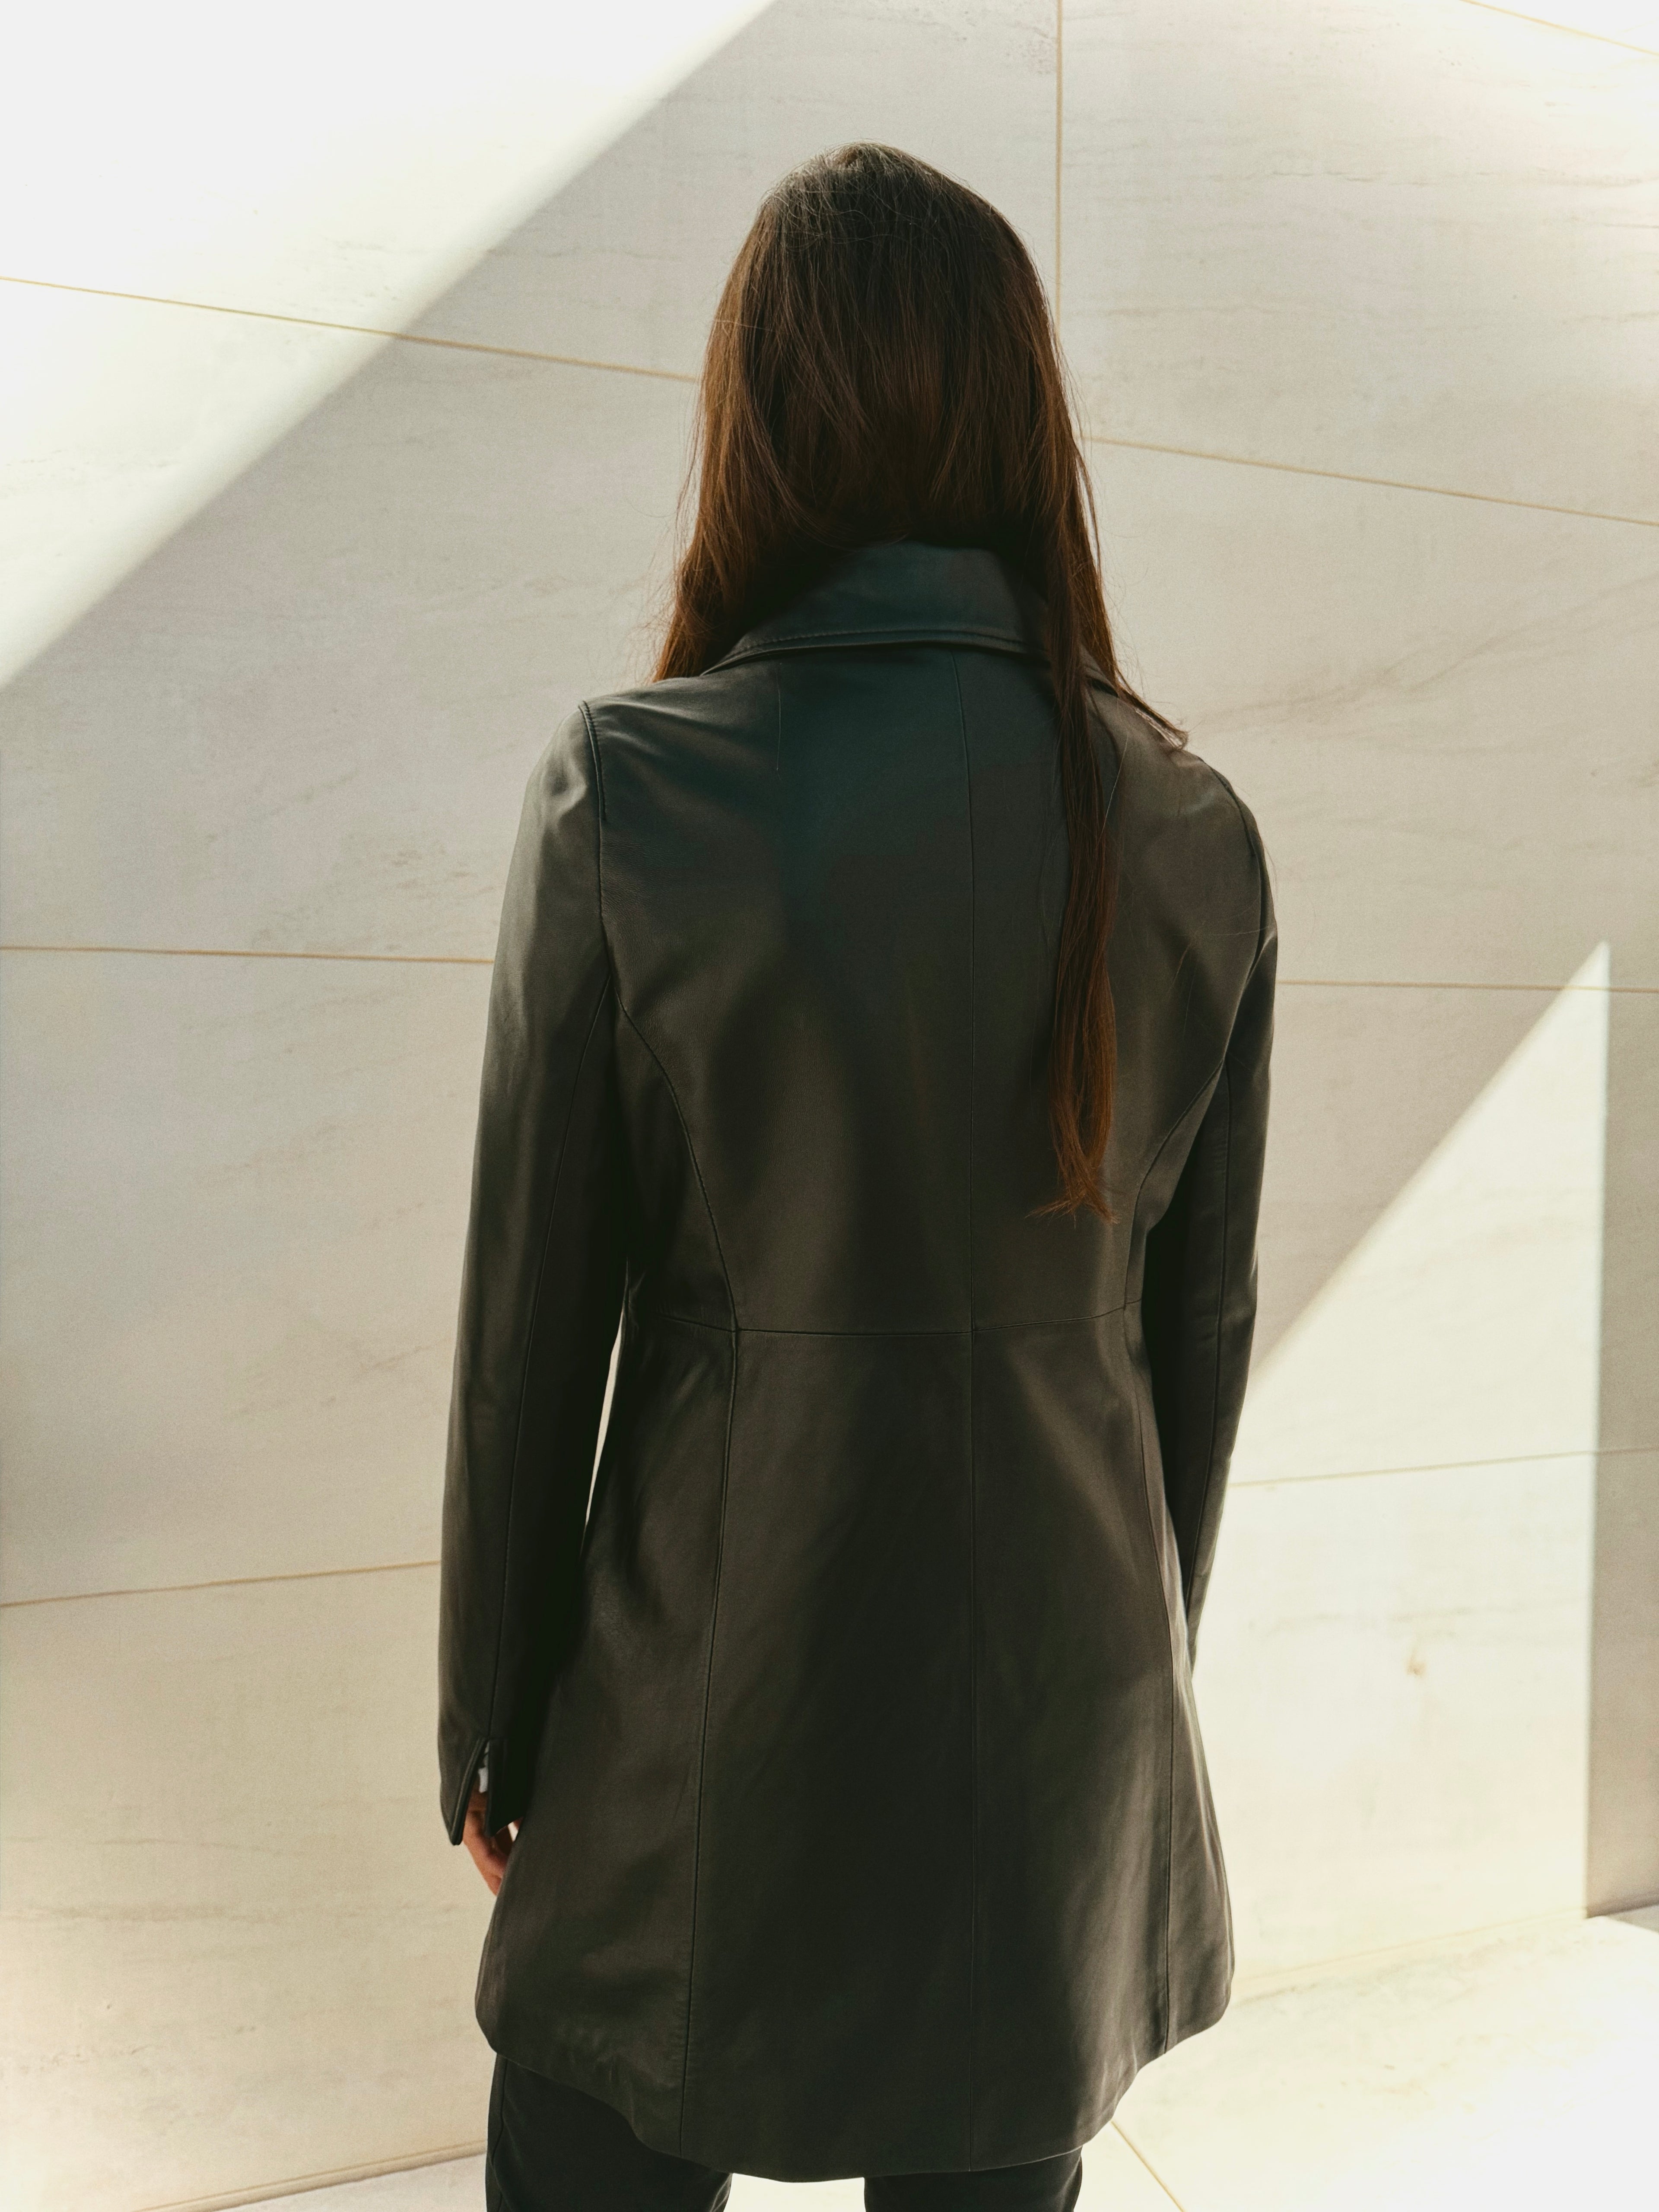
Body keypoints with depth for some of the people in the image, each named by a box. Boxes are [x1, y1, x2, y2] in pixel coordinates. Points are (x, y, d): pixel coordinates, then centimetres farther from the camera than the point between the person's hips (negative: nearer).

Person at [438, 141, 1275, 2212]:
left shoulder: (619, 793, -15)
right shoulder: (1192, 830, -5)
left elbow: (532, 1309, -10)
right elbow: (1199, 1321, 2)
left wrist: (486, 1720, 5)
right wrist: (1142, 1657, 17)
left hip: (713, 1675, -3)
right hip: (1062, 1684, 4)